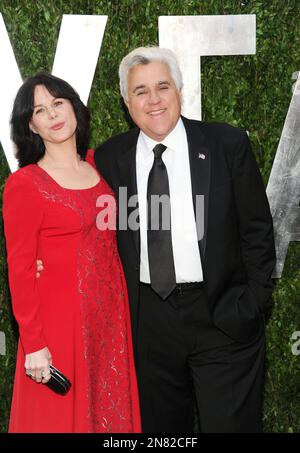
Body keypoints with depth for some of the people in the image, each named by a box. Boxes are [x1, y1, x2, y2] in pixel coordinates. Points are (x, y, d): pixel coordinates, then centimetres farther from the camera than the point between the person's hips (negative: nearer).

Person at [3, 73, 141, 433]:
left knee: (112, 410, 16)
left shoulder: (97, 164, 7)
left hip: (110, 314, 6)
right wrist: (33, 344, -13)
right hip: (62, 318, -5)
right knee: (61, 416, 9)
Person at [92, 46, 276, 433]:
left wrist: (252, 305, -6)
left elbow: (257, 229, -2)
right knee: (159, 426, 16)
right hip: (148, 318, 2)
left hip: (223, 316, -2)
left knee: (230, 422, 7)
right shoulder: (109, 157, 2)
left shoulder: (228, 144, -4)